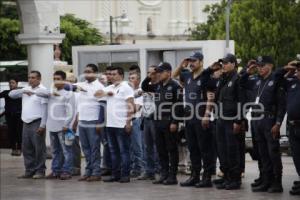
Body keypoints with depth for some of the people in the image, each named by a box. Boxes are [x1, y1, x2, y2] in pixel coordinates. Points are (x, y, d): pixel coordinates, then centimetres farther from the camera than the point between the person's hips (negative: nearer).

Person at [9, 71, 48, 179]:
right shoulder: (26, 89, 15)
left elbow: (45, 109, -11)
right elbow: (11, 94, 11)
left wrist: (42, 125, -16)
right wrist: (23, 91, -5)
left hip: (37, 123, -7)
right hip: (26, 123, 7)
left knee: (39, 148, -3)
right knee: (27, 149, 9)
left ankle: (40, 171, 3)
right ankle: (29, 170, 16)